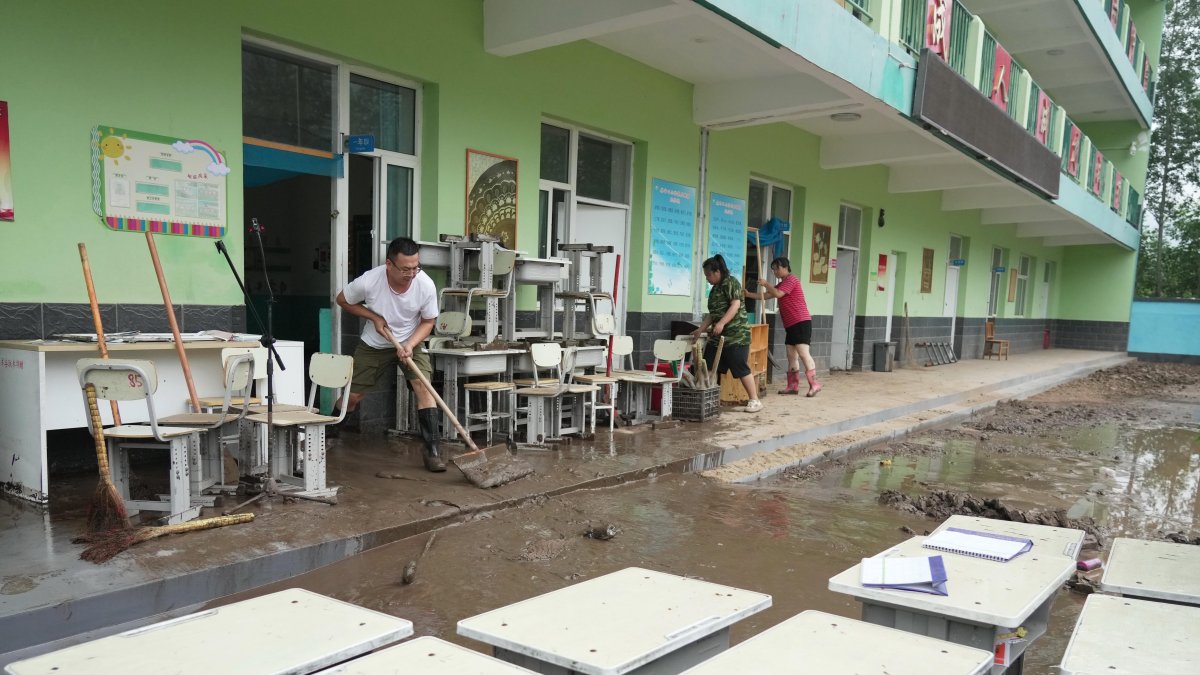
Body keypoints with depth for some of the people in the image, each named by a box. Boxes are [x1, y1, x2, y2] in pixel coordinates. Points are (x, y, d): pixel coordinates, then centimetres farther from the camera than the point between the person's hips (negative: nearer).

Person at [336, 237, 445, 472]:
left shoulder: (426, 285, -26)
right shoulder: (369, 281, -29)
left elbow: (428, 321, -9)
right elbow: (342, 300, -7)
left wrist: (409, 345, -25)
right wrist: (374, 317, -18)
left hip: (411, 341, 0)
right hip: (373, 344, 0)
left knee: (423, 386, -19)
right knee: (352, 396, 5)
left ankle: (432, 451, -13)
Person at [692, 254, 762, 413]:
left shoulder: (730, 283, -8)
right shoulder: (715, 289, 18)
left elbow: (736, 305, -19)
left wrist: (721, 323, -28)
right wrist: (700, 330, 13)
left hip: (736, 335, -9)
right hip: (719, 336, 9)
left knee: (741, 368, -8)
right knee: (708, 368, 4)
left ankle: (755, 401, 1)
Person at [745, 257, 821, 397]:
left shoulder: (791, 279, -8)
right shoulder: (781, 284, 21)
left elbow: (778, 294, -20)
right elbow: (765, 296, 16)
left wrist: (766, 284, -9)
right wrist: (749, 295, 3)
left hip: (801, 322, -10)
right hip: (791, 324, 10)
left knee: (803, 353, -14)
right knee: (791, 355, 7)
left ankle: (814, 384, -12)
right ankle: (793, 386, 10)